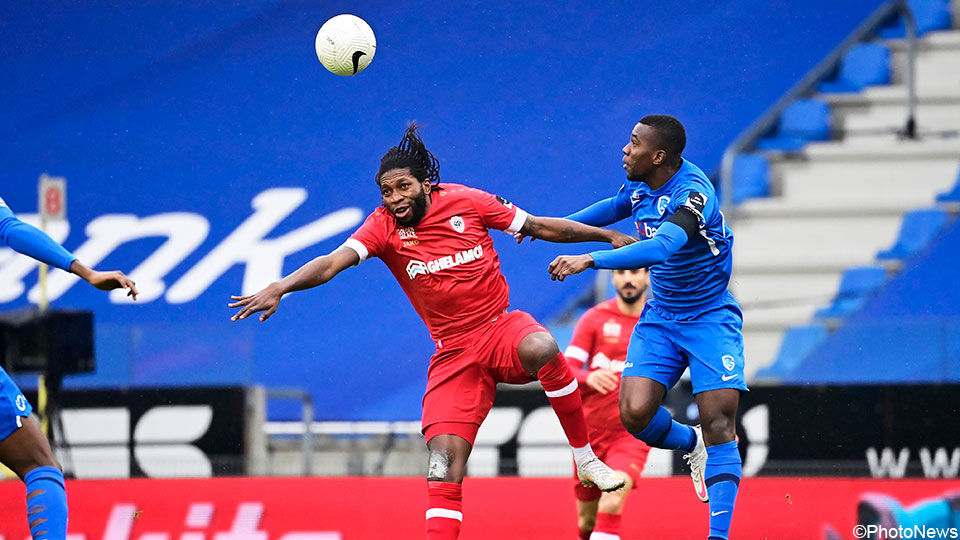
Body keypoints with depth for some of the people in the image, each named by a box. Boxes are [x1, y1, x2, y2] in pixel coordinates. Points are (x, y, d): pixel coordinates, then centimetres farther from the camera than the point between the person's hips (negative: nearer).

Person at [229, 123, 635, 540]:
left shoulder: (466, 201, -3)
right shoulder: (383, 228, -5)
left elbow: (540, 227, 7)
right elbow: (332, 263, -19)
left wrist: (608, 236, 12)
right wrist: (279, 288, -35)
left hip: (502, 329, -1)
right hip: (453, 355, 1)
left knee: (542, 348, -35)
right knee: (444, 457, -13)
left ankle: (586, 458, -19)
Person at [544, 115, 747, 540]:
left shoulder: (692, 193, -26)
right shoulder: (640, 185, -2)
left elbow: (663, 247, -44)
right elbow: (615, 206, 24)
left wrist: (591, 260, -49)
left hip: (710, 317, -6)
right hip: (661, 317, 6)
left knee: (718, 422, -15)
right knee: (635, 413, -12)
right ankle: (691, 445, 21)